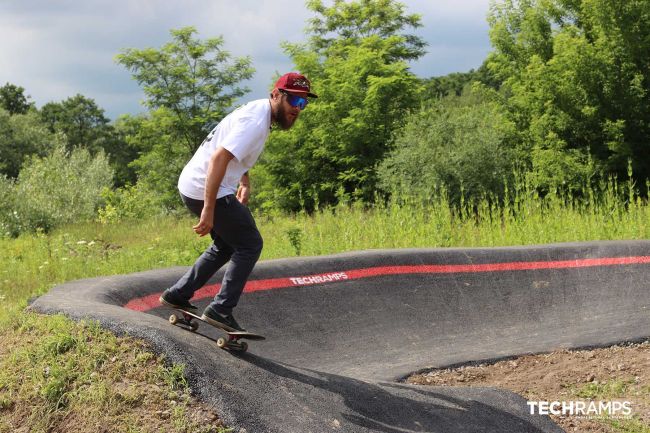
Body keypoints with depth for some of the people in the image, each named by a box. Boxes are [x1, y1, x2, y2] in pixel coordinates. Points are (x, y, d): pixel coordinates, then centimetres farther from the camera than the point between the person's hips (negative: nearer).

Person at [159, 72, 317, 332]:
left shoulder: (257, 111, 13)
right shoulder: (256, 122, -20)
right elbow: (219, 158, -29)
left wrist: (244, 182, 17)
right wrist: (208, 210, -31)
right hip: (206, 191, -10)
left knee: (227, 245, 23)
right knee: (250, 245, -4)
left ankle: (178, 295, 26)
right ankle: (221, 310, -5)